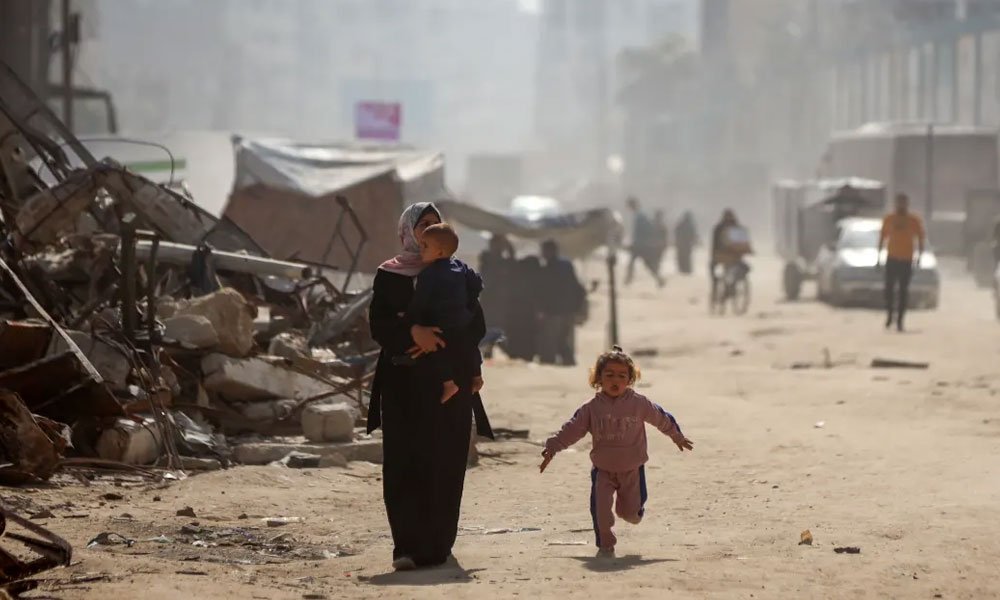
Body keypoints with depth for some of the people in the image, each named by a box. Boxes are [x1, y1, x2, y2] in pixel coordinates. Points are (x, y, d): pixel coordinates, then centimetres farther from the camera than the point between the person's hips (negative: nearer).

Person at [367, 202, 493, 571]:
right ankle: (407, 547, -14)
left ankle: (437, 546, 5)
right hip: (404, 383, -2)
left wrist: (436, 337, -14)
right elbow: (378, 325, -6)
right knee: (405, 464, -10)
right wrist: (414, 331, -25)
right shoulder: (388, 276, 6)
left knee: (445, 466, -1)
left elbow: (477, 326, 2)